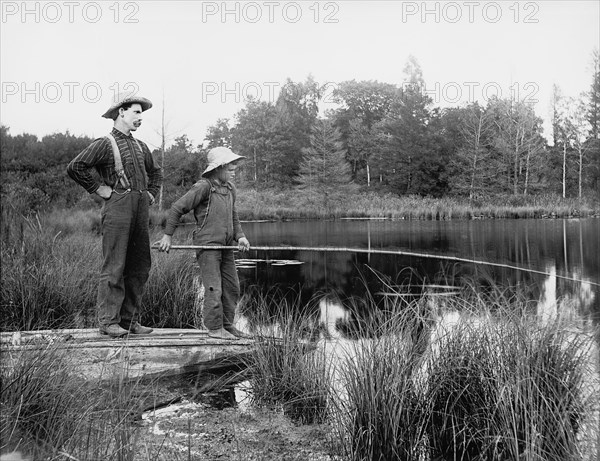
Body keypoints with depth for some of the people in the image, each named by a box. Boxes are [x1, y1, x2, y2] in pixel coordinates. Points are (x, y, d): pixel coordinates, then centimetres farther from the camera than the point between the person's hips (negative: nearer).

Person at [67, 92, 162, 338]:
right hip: (118, 206, -7)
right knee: (114, 267, -8)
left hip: (141, 208, 7)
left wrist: (151, 193, 21)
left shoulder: (140, 146, 20)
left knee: (139, 266, 7)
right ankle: (108, 321, -3)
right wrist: (98, 189, -9)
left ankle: (129, 319, 14)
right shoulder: (105, 144, -3)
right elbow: (75, 167, -12)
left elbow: (155, 171, 36)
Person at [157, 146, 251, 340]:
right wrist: (168, 235, -7)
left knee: (232, 287, 10)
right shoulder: (203, 187, -11)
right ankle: (215, 328, 4)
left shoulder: (230, 189, 12)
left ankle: (227, 325, 21)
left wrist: (240, 236, 2)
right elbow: (177, 208, -8)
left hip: (225, 246, 8)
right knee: (214, 288, -6)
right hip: (207, 244, -8)